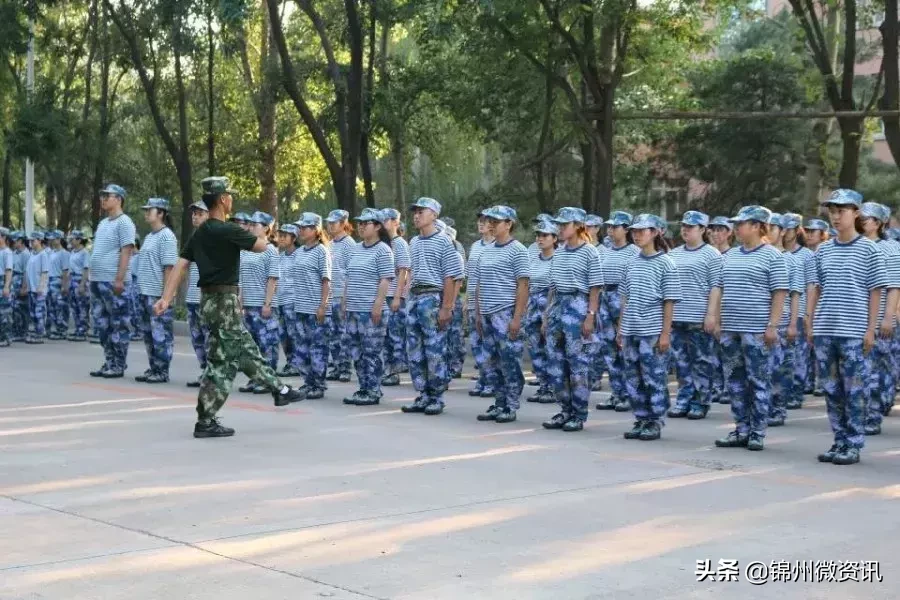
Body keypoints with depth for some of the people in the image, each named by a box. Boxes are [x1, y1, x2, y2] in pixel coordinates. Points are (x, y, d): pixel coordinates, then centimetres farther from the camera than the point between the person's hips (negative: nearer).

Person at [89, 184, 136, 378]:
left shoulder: (124, 222, -8)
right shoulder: (103, 223, 18)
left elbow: (126, 252, -15)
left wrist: (119, 279, -21)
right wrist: (92, 277, 17)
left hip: (114, 282, -9)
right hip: (97, 281, 9)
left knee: (119, 325, -3)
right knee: (103, 324, 11)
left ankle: (119, 365, 1)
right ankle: (109, 363, 18)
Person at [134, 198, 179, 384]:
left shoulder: (166, 236, -10)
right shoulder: (149, 237, 16)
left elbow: (168, 267, -15)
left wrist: (166, 294, -19)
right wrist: (141, 290, 17)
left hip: (159, 295, -9)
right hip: (145, 293, 9)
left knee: (161, 334, -4)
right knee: (148, 333, 13)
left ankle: (162, 371, 1)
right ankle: (153, 369, 20)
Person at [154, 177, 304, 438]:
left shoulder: (200, 233, 9)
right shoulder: (227, 231, -17)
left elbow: (181, 265, 5)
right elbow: (262, 246, -7)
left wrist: (166, 298, 2)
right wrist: (258, 236, 16)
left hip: (212, 299, 9)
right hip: (224, 301, -9)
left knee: (246, 351, 19)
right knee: (223, 362, -4)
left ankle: (279, 390, 32)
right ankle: (205, 422, -3)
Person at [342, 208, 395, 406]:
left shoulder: (383, 250, -7)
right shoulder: (355, 249, 16)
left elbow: (385, 280, -12)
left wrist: (378, 305, -18)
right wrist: (345, 303, 16)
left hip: (371, 311, -8)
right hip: (353, 310, 8)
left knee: (372, 352, -4)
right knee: (356, 351, 10)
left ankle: (373, 392, 1)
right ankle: (364, 388, 18)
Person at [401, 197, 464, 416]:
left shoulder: (443, 241, -6)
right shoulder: (413, 243, 14)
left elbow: (450, 277, -9)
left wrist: (446, 308, -14)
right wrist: (410, 298, 13)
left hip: (433, 298, -7)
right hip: (414, 298, 7)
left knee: (435, 351, -3)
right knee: (414, 351, 8)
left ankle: (437, 398, 5)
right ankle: (423, 396, 17)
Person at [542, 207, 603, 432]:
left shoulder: (589, 253, -6)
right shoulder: (558, 253, 13)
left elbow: (595, 288, -8)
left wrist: (590, 316, -13)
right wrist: (547, 316, 14)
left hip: (577, 307, -7)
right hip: (557, 306, 7)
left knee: (578, 364, -2)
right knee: (555, 363, 8)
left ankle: (579, 415, 6)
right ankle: (566, 410, 19)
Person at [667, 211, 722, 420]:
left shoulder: (711, 255, -3)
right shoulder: (673, 254, 14)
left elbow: (715, 286, -7)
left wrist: (711, 314, -14)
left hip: (699, 319, -6)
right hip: (676, 317, 6)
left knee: (702, 362, 0)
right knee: (681, 361, 9)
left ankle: (701, 403, 7)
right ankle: (684, 401, 17)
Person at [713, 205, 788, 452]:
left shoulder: (772, 256, -4)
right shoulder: (730, 256, 14)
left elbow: (779, 293, -8)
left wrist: (772, 326, -13)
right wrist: (718, 321, 14)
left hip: (757, 330, -7)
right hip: (730, 329, 7)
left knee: (758, 382, 0)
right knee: (735, 381, 9)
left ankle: (758, 433, 6)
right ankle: (741, 430, 17)